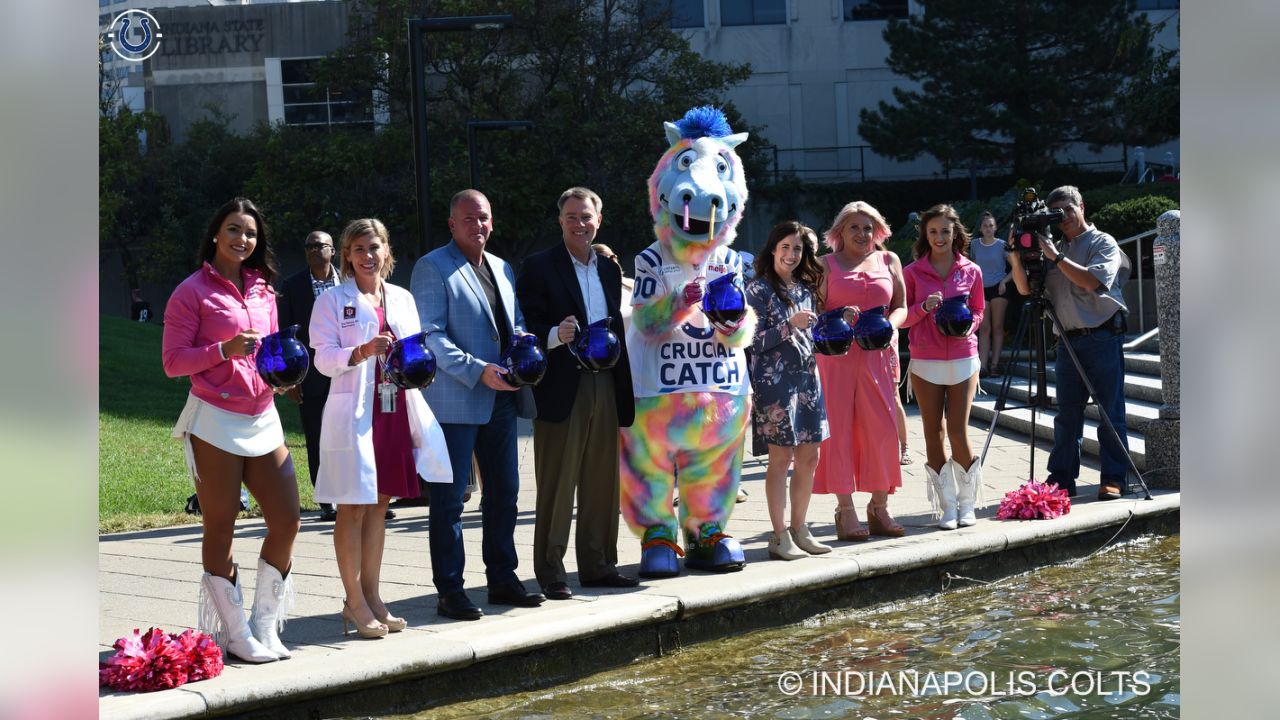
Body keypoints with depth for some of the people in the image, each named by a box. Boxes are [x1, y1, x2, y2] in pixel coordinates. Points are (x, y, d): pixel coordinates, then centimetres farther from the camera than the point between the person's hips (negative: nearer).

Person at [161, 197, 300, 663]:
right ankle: (234, 636, 10)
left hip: (263, 419, 6)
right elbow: (173, 362, -7)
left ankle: (264, 627, 15)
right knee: (220, 530, 1)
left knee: (286, 522, 1)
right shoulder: (193, 291, -4)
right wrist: (223, 349, -20)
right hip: (215, 420, -6)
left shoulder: (262, 290, 15)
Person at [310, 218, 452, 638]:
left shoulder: (402, 299, 14)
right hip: (354, 411, -5)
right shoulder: (333, 301, 0)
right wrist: (363, 352, -25)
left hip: (396, 409, 5)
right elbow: (324, 359, -8)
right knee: (353, 507, -3)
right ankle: (354, 600, 4)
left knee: (379, 504, 10)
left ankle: (372, 595, 18)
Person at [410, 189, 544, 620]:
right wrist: (478, 371, -21)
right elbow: (430, 335, -13)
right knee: (449, 498, -3)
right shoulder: (432, 268, -6)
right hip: (454, 401, -8)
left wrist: (521, 337, 2)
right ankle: (450, 591, 3)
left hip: (500, 398, 8)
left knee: (504, 491, 13)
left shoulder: (502, 269, 18)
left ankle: (502, 579, 25)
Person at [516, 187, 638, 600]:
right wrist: (555, 336, -27)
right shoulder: (539, 267, -2)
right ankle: (550, 573, 5)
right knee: (556, 485, -2)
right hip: (561, 390, -6)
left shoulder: (609, 269, 16)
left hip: (604, 386, 6)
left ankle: (597, 565, 19)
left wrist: (623, 394, 14)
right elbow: (526, 328, -6)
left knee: (601, 483, 10)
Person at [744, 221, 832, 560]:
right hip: (775, 381, -7)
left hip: (807, 378, 7)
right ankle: (779, 536, 1)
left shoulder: (805, 289, 14)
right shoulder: (759, 290, -5)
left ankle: (799, 528, 18)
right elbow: (753, 341, -11)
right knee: (780, 458, -5)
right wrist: (789, 325, -18)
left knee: (809, 456, 7)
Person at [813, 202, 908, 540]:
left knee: (882, 429, 1)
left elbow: (900, 306, 15)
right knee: (839, 429, -4)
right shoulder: (825, 264, 7)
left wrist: (890, 324, -7)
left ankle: (879, 507, 11)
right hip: (836, 356, -3)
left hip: (877, 356, 3)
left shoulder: (888, 261, 15)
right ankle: (845, 510, 0)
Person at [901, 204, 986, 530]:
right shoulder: (912, 272, 3)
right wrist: (923, 307, -14)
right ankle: (947, 506, 11)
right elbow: (902, 317, 4)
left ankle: (967, 503, 11)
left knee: (958, 431, -5)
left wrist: (967, 326, -7)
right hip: (925, 361, 1)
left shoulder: (971, 271, 5)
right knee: (933, 432, 3)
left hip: (962, 359, 0)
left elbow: (978, 311, 13)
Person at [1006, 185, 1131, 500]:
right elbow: (1026, 288, 12)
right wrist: (1017, 256, -4)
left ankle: (1114, 478, 2)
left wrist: (1057, 257, -18)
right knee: (1066, 414, 7)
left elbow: (1093, 281, -17)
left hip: (1102, 336, -5)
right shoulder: (1055, 247, 16)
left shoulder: (1102, 243, 1)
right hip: (1068, 340, 5)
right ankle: (1062, 478, 11)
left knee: (1110, 412, -2)